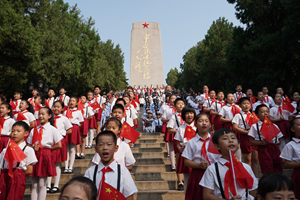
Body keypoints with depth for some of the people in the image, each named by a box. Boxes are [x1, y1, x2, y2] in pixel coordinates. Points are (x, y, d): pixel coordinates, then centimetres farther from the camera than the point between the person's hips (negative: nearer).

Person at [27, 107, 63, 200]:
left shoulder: (52, 129, 0)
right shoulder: (34, 130, 13)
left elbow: (59, 145, -6)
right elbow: (29, 145, 14)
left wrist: (47, 148, -4)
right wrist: (33, 148, -7)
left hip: (45, 157, -4)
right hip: (34, 156, 4)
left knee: (42, 185, 0)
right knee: (34, 185, 8)